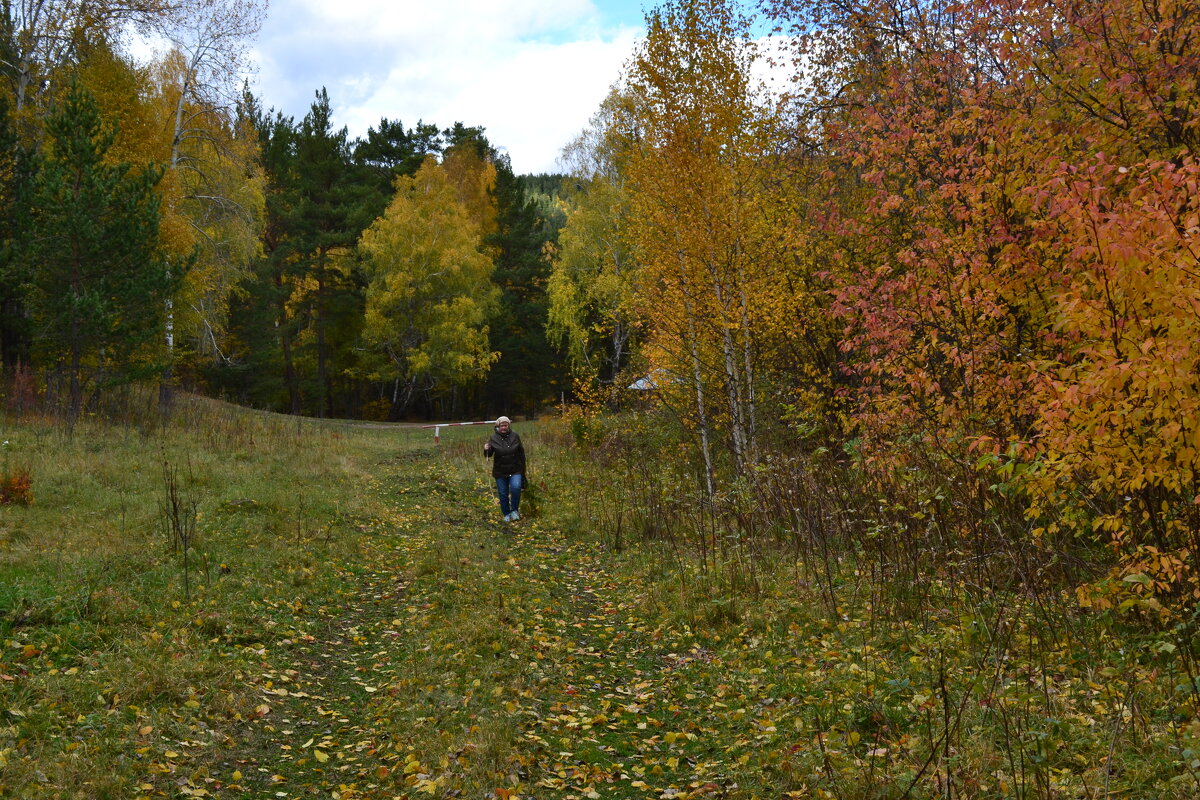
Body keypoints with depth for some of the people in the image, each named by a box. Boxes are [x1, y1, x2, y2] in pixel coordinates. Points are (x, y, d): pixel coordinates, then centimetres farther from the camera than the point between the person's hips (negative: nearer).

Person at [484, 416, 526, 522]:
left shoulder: (515, 436, 0)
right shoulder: (493, 438, -3)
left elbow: (521, 452, 8)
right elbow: (489, 455, -2)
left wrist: (523, 468, 9)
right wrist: (486, 450, -26)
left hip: (515, 470, -1)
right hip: (500, 471, 1)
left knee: (515, 487, -23)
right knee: (503, 494, 5)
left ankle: (515, 510, -3)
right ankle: (506, 514, 26)